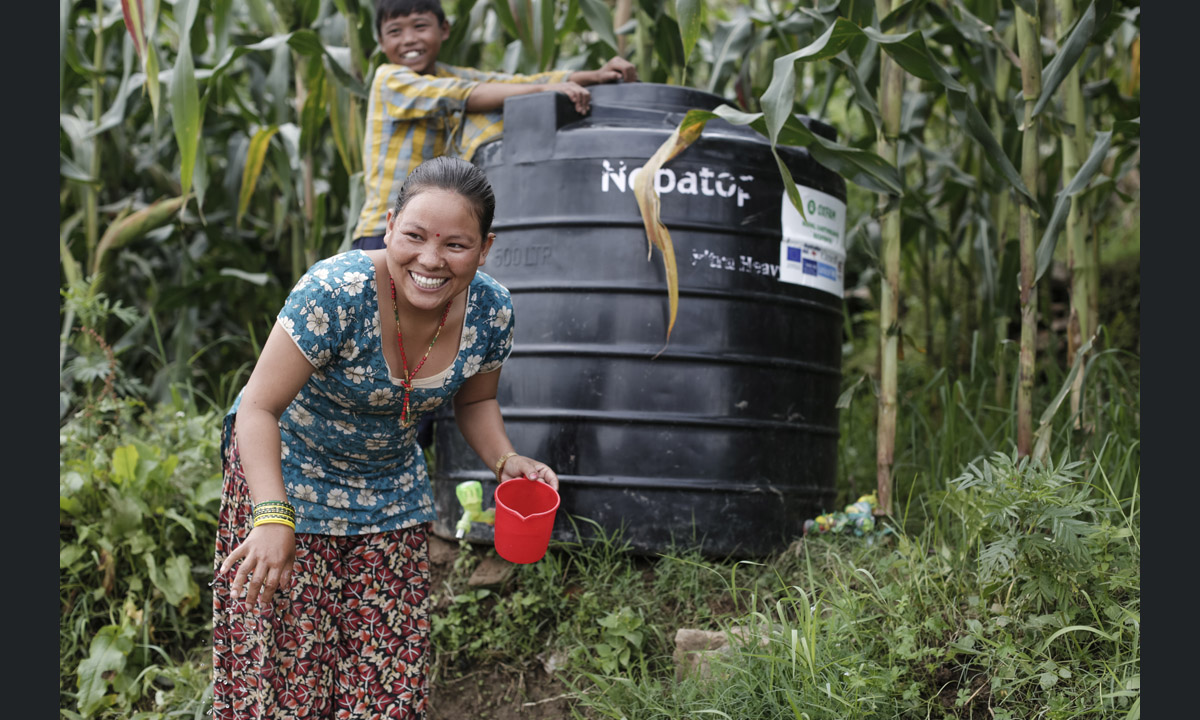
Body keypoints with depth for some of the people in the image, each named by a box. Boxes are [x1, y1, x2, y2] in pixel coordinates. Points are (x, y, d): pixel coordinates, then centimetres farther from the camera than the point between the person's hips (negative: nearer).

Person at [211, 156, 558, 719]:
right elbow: (259, 408, -27)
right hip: (285, 467, -4)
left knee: (387, 672, 7)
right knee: (284, 665, -5)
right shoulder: (337, 292, -30)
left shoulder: (491, 312, -14)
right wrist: (273, 516, -39)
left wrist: (505, 459, -14)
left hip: (392, 492, 4)